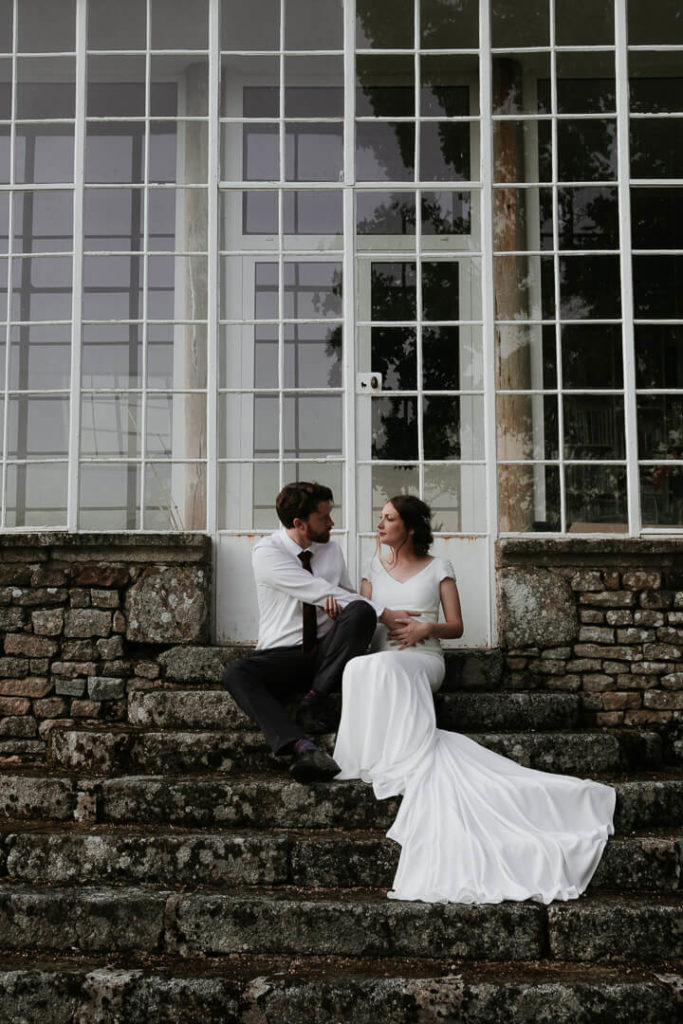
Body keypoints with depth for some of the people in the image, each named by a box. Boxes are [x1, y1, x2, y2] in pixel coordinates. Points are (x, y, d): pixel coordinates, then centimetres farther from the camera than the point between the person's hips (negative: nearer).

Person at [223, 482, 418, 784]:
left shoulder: (331, 549, 10)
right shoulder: (267, 553, -8)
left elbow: (346, 595, 21)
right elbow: (321, 591, -16)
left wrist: (336, 601, -8)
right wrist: (385, 614, -17)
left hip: (328, 653, 3)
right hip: (282, 656, -3)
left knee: (359, 611, -27)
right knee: (235, 673, -34)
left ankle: (312, 700, -24)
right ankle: (303, 747, -51)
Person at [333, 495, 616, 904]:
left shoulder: (438, 568, 12)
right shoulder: (374, 568, 22)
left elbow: (456, 626, 10)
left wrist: (426, 628, -10)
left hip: (423, 659, -3)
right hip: (380, 659, 3)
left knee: (382, 668, -39)